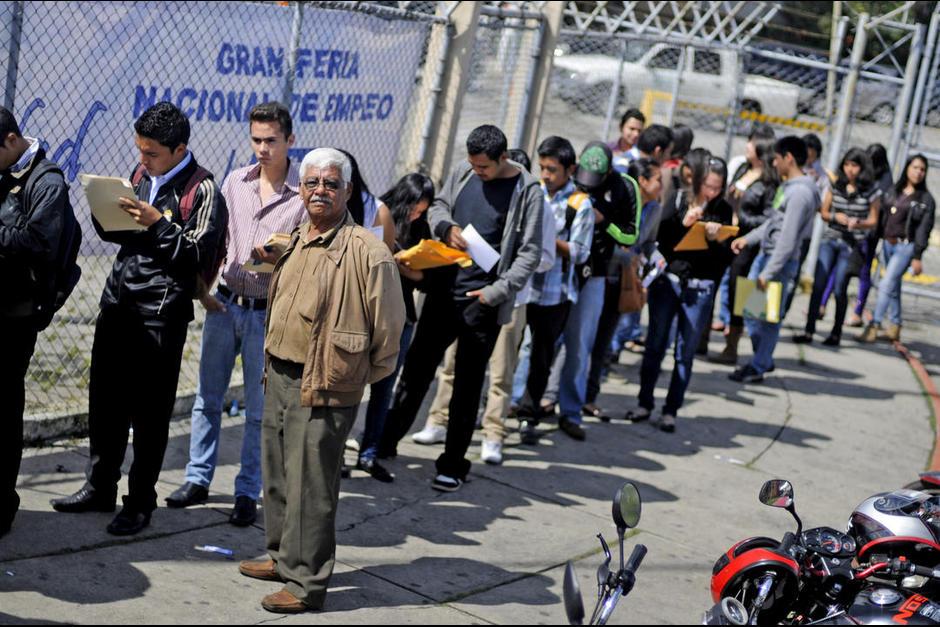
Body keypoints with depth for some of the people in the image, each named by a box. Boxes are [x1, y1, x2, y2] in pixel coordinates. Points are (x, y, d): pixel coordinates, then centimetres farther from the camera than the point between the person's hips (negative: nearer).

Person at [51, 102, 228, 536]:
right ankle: (100, 488, 25)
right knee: (104, 399, 12)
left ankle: (141, 501, 11)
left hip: (162, 310, -7)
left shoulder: (202, 190, -9)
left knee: (150, 411, 1)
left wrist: (157, 223, -22)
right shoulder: (142, 175, 13)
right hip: (118, 300, 7)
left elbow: (201, 254, -15)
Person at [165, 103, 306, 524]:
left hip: (268, 312, -4)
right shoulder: (235, 182, 5)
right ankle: (198, 480, 21)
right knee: (207, 398, 10)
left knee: (259, 410, 3)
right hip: (225, 303, 4)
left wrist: (280, 259, -24)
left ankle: (248, 493, 12)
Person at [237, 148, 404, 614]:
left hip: (323, 388, -8)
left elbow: (388, 326, -12)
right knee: (278, 475, 18)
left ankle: (306, 583, 4)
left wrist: (366, 376, -4)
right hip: (279, 376, 8)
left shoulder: (367, 252, -15)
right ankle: (283, 557, 33)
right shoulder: (293, 243, 12)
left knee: (310, 486, -4)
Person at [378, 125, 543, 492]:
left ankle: (453, 465, 14)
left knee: (468, 384, 4)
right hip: (444, 290, 4)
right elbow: (437, 206, 17)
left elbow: (530, 253, -9)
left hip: (483, 301, -4)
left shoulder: (527, 191, -9)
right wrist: (447, 227, -7)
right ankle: (385, 442, 22)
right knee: (417, 367, 10)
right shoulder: (463, 172, 4)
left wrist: (497, 293, -16)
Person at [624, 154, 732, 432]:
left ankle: (670, 410, 11)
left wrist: (716, 239, -19)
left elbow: (726, 258, -1)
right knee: (655, 345, 7)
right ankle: (645, 404, 19)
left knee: (685, 352, 3)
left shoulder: (723, 210, 1)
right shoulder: (678, 200, 0)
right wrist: (683, 223, -16)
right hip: (668, 281, 0)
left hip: (700, 289, 0)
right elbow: (660, 237, -4)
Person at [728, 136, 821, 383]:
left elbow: (788, 239, -22)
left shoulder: (800, 193, -20)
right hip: (765, 254, 10)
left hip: (781, 261, -10)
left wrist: (767, 274, -21)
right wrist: (748, 239, 15)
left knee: (768, 317, 0)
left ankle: (758, 368, 10)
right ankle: (763, 359, 28)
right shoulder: (789, 186, 11)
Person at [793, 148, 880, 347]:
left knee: (840, 289, 0)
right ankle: (809, 330, 0)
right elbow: (823, 213, 11)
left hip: (852, 244, -3)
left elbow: (873, 221, 2)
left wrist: (859, 223, -18)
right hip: (830, 240, 3)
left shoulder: (870, 191, -4)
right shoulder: (836, 186, 4)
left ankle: (836, 333, 14)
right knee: (818, 285, -4)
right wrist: (836, 216, -10)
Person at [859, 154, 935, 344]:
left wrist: (917, 257, -13)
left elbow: (924, 229, -8)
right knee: (894, 287, 13)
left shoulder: (926, 199, -4)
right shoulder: (893, 191, 10)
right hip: (888, 243, 5)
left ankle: (874, 326, -13)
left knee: (887, 285, -14)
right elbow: (882, 216, 12)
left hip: (906, 246, -5)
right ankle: (894, 327, 21)